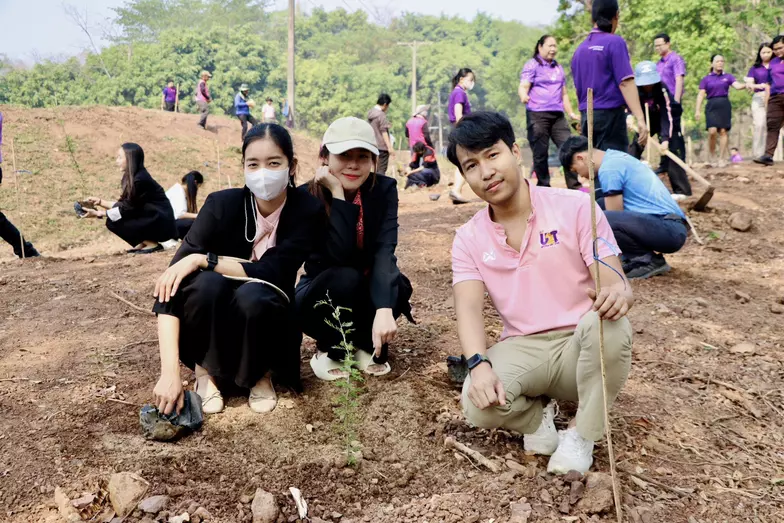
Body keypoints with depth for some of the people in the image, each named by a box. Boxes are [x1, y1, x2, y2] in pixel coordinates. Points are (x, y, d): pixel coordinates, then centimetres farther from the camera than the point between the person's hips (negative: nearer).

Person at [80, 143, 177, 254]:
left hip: (162, 224, -9)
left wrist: (98, 213, -12)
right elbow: (124, 204, 13)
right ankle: (143, 243, 7)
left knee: (114, 222, -14)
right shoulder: (130, 177, 8)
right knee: (113, 218, 3)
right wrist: (100, 201, 9)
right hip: (151, 220, 9)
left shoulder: (140, 180, -20)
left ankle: (152, 244, -8)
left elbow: (127, 209, -17)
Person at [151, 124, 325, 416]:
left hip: (266, 317, 0)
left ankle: (261, 374, -4)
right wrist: (169, 372, -37)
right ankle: (205, 372, -6)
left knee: (254, 296, -34)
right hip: (215, 320, 0)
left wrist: (202, 259, -29)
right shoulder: (222, 204, -20)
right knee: (208, 283, -33)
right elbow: (169, 284, -27)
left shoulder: (308, 211, -17)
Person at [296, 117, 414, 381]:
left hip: (370, 288, 2)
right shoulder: (306, 196, -19)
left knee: (397, 284, -31)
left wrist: (384, 309, -43)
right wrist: (337, 193, -33)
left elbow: (385, 249, -28)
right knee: (345, 278, -34)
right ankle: (328, 349, -5)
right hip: (322, 294, -2)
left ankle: (368, 345, 0)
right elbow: (340, 256, -30)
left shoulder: (384, 189, -13)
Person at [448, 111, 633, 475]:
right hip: (522, 349, 1)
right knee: (480, 405, -30)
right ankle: (536, 414, 7)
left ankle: (582, 434, -11)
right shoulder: (469, 239, 3)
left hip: (581, 345, -1)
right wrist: (479, 364, -30)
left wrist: (617, 294, -38)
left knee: (606, 323, -36)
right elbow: (468, 308, -10)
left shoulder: (576, 206, -5)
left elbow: (617, 283, -11)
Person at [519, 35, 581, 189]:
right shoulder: (532, 65, 3)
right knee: (540, 153, -3)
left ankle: (574, 186, 2)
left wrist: (571, 113, 22)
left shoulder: (558, 68, 22)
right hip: (537, 115, -5)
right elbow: (523, 87, -10)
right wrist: (524, 96, -32)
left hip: (558, 116, 5)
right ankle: (544, 187, 5)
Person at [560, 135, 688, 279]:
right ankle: (640, 257, 9)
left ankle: (650, 260, -8)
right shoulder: (615, 157, 17)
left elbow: (614, 219, -8)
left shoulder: (609, 168, -12)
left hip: (669, 231, -10)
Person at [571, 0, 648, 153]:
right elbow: (625, 83, -16)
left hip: (587, 116, 7)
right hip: (610, 114, -7)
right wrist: (640, 119, -20)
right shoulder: (615, 42, -7)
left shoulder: (580, 48, 13)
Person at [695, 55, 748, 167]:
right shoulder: (706, 79, 9)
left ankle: (722, 158, 3)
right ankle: (712, 157, 2)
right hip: (712, 106, -1)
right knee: (712, 131, -14)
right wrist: (697, 110, -3)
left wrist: (746, 84, -25)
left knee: (723, 131, -3)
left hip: (724, 105, 1)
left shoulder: (728, 77, 11)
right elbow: (701, 95, 5)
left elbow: (737, 85, -3)